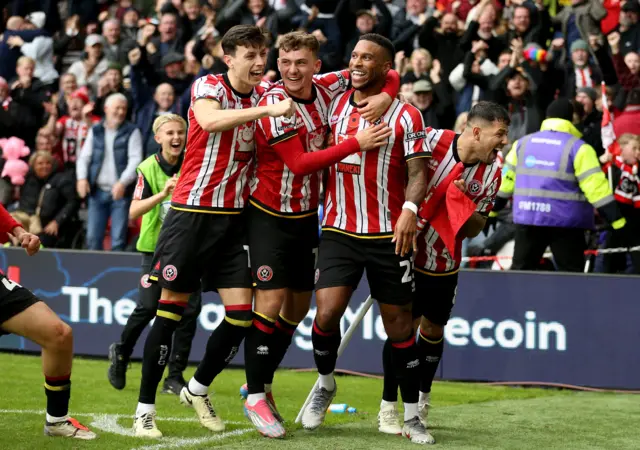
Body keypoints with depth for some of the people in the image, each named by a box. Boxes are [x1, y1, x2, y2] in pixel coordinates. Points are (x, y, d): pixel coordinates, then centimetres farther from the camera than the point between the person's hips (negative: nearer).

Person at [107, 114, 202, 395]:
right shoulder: (148, 169, -10)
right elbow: (134, 211, -20)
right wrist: (163, 194, -34)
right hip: (155, 247, -2)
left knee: (190, 308, -8)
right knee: (148, 307, -9)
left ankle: (175, 377, 2)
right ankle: (120, 354, 21)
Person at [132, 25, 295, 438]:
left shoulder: (263, 94, 7)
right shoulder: (208, 87, -8)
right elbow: (210, 120, -30)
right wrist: (267, 109, -37)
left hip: (234, 218, 5)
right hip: (192, 213, -5)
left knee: (241, 313, -3)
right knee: (172, 307, -2)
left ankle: (198, 389, 20)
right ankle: (145, 408, 7)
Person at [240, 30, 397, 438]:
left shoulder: (326, 89, -3)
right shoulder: (274, 103, -19)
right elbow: (299, 162, -26)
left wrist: (385, 96, -16)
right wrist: (357, 143, -29)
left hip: (306, 217, 6)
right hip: (270, 216, -6)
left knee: (298, 307, 10)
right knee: (270, 304, -11)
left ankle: (263, 384, 25)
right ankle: (256, 395, 0)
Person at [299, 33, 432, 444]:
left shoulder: (406, 115, -4)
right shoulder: (334, 105, 7)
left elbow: (418, 171, -9)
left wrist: (410, 209, -26)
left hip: (388, 235, -2)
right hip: (339, 231, 2)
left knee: (399, 324, 2)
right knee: (327, 313, -12)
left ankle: (412, 417, 13)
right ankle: (325, 384, 17)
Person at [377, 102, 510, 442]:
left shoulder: (492, 173, -5)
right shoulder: (431, 141, -18)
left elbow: (474, 229, -1)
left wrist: (465, 202, -18)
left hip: (445, 263, 4)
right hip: (408, 252, -4)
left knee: (433, 330, 10)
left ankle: (421, 402, 30)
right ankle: (388, 407, 4)